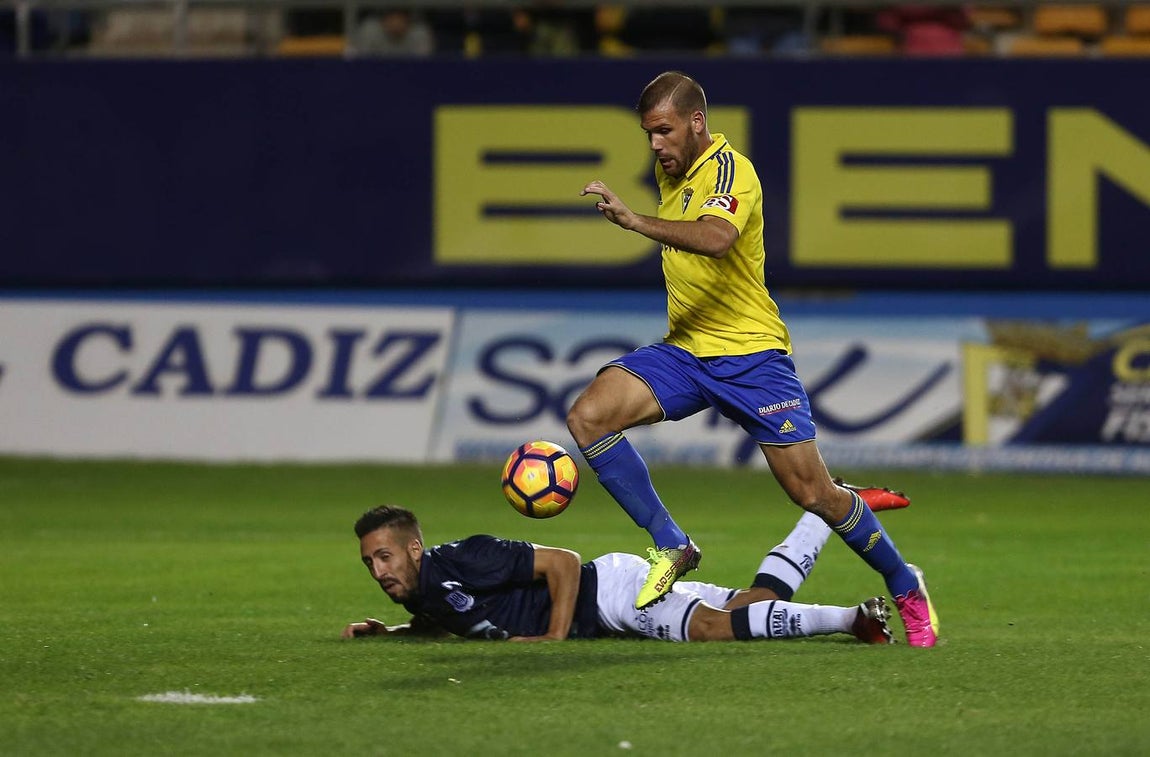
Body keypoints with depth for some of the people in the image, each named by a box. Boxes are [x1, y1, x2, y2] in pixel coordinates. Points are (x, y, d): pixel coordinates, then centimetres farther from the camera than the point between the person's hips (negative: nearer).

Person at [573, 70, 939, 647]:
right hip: (683, 350, 7)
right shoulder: (670, 168, 8)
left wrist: (634, 221, -47)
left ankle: (905, 588, 18)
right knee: (587, 416, -17)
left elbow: (716, 238, -40)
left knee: (814, 495, -5)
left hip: (751, 353, -7)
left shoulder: (730, 170, -17)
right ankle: (670, 546, -9)